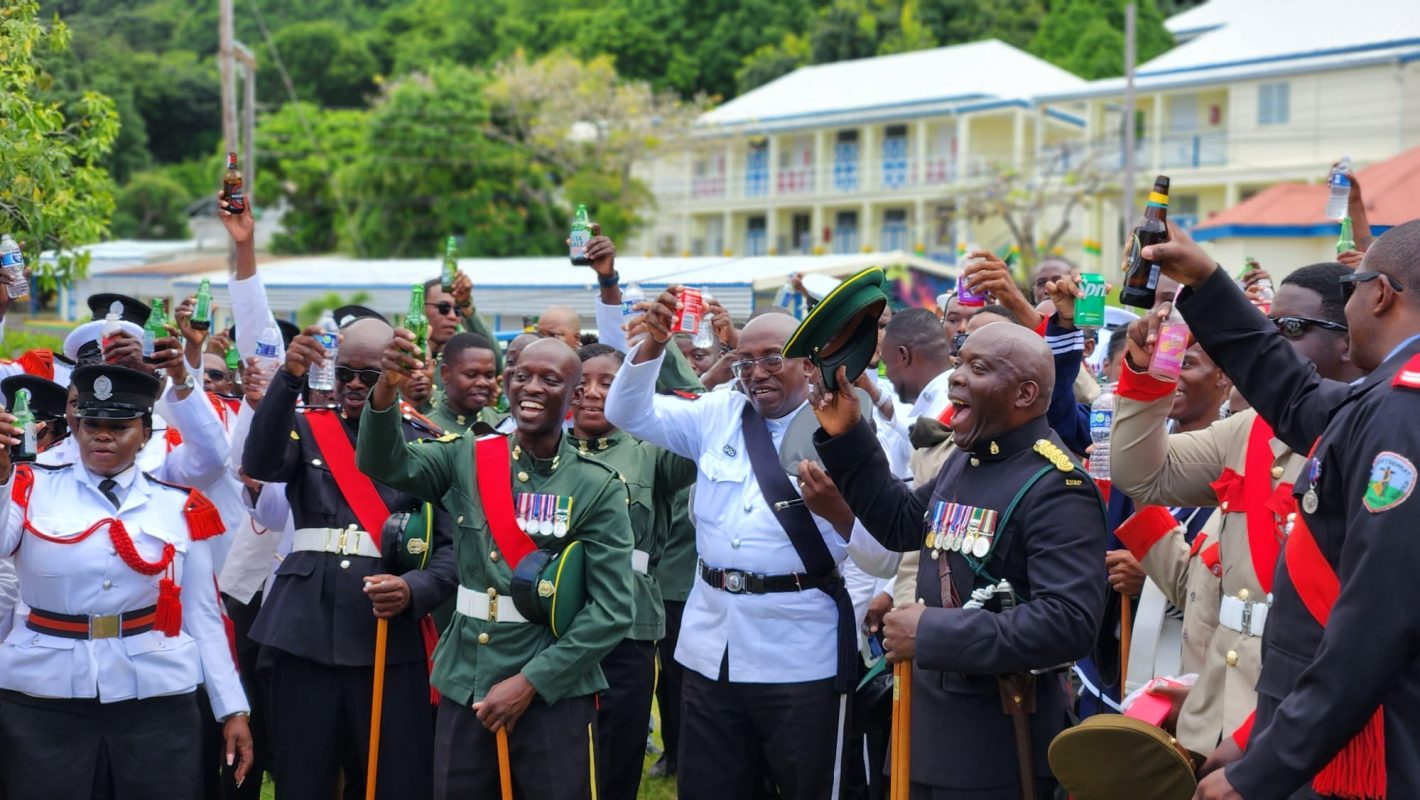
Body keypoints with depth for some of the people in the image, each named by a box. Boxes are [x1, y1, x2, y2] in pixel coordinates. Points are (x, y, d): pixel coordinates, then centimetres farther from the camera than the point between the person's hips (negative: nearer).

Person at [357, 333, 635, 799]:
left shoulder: (598, 488, -7)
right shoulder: (467, 459, 3)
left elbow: (612, 610, -10)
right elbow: (383, 463, -12)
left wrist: (530, 682, -14)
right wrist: (388, 387, -30)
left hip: (555, 694, -3)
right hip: (463, 686, 3)